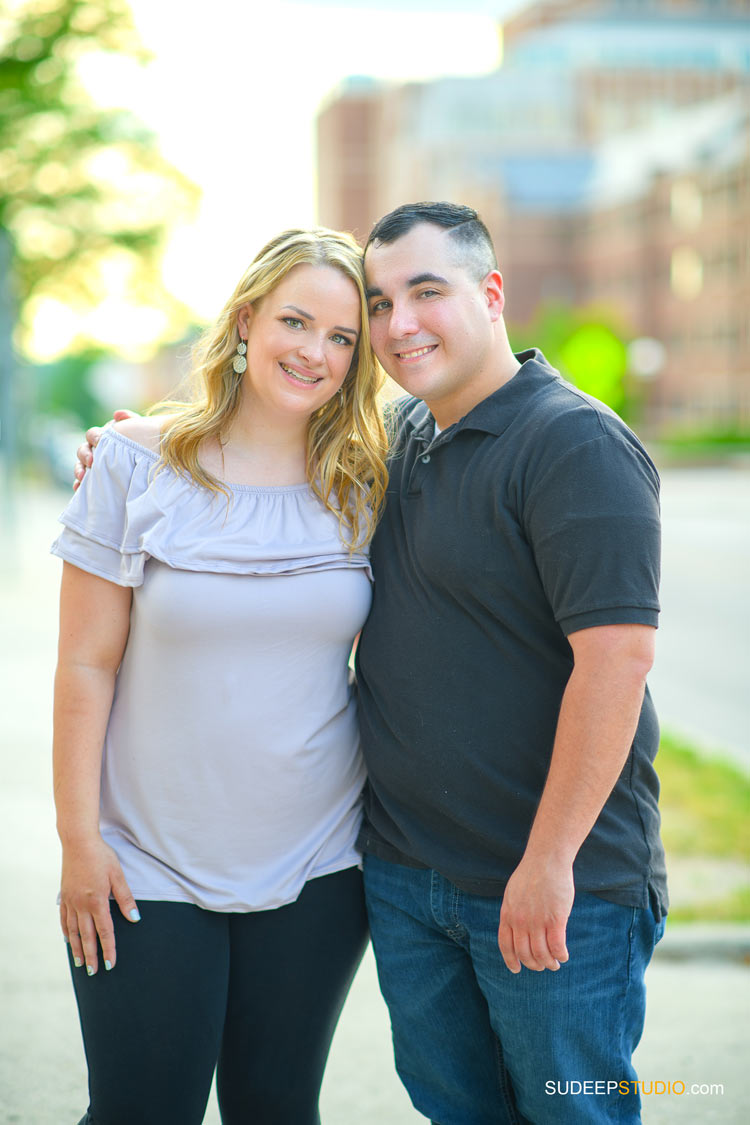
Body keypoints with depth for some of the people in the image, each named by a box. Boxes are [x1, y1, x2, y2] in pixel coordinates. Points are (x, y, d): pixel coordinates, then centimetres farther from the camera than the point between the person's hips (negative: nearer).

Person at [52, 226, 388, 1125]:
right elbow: (87, 665, -6)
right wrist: (80, 839, -7)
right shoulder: (138, 464, -7)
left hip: (315, 871, 2)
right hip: (149, 874, -2)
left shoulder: (361, 488, 1)